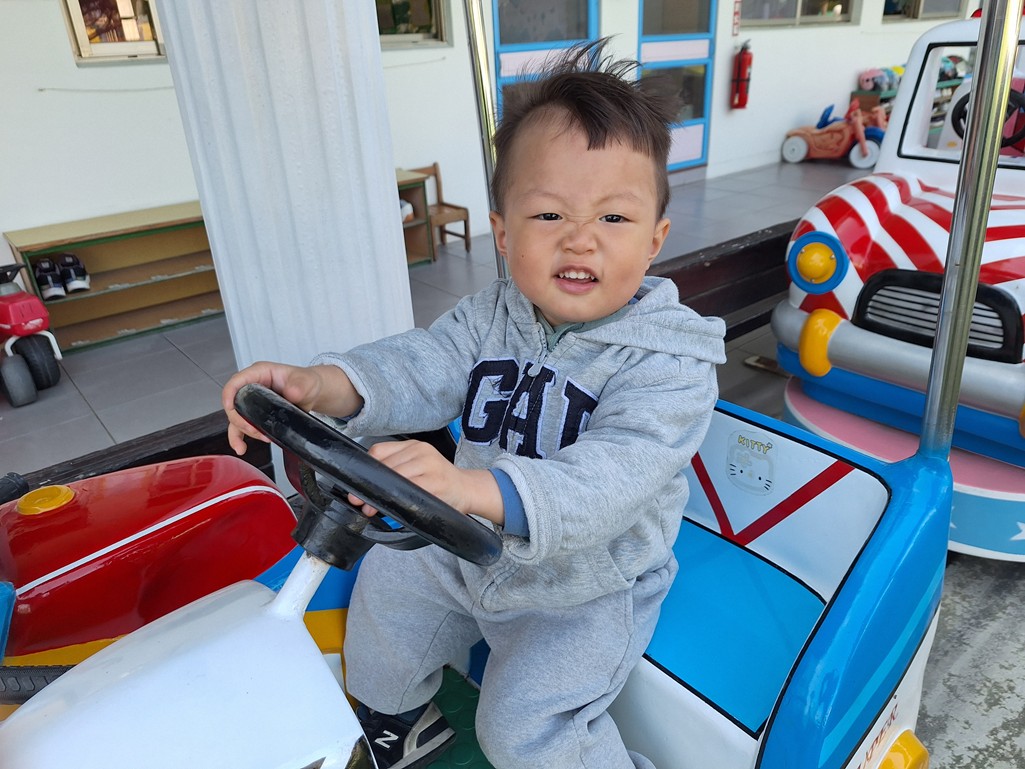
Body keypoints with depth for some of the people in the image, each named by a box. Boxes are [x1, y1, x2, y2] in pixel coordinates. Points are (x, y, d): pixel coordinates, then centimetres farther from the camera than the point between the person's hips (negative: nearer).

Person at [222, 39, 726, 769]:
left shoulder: (668, 361, -26)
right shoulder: (493, 314, -8)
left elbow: (613, 474, -40)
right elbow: (423, 366, -18)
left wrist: (478, 489, -57)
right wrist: (325, 384, -40)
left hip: (586, 588, -5)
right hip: (473, 551, 6)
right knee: (386, 581, 15)